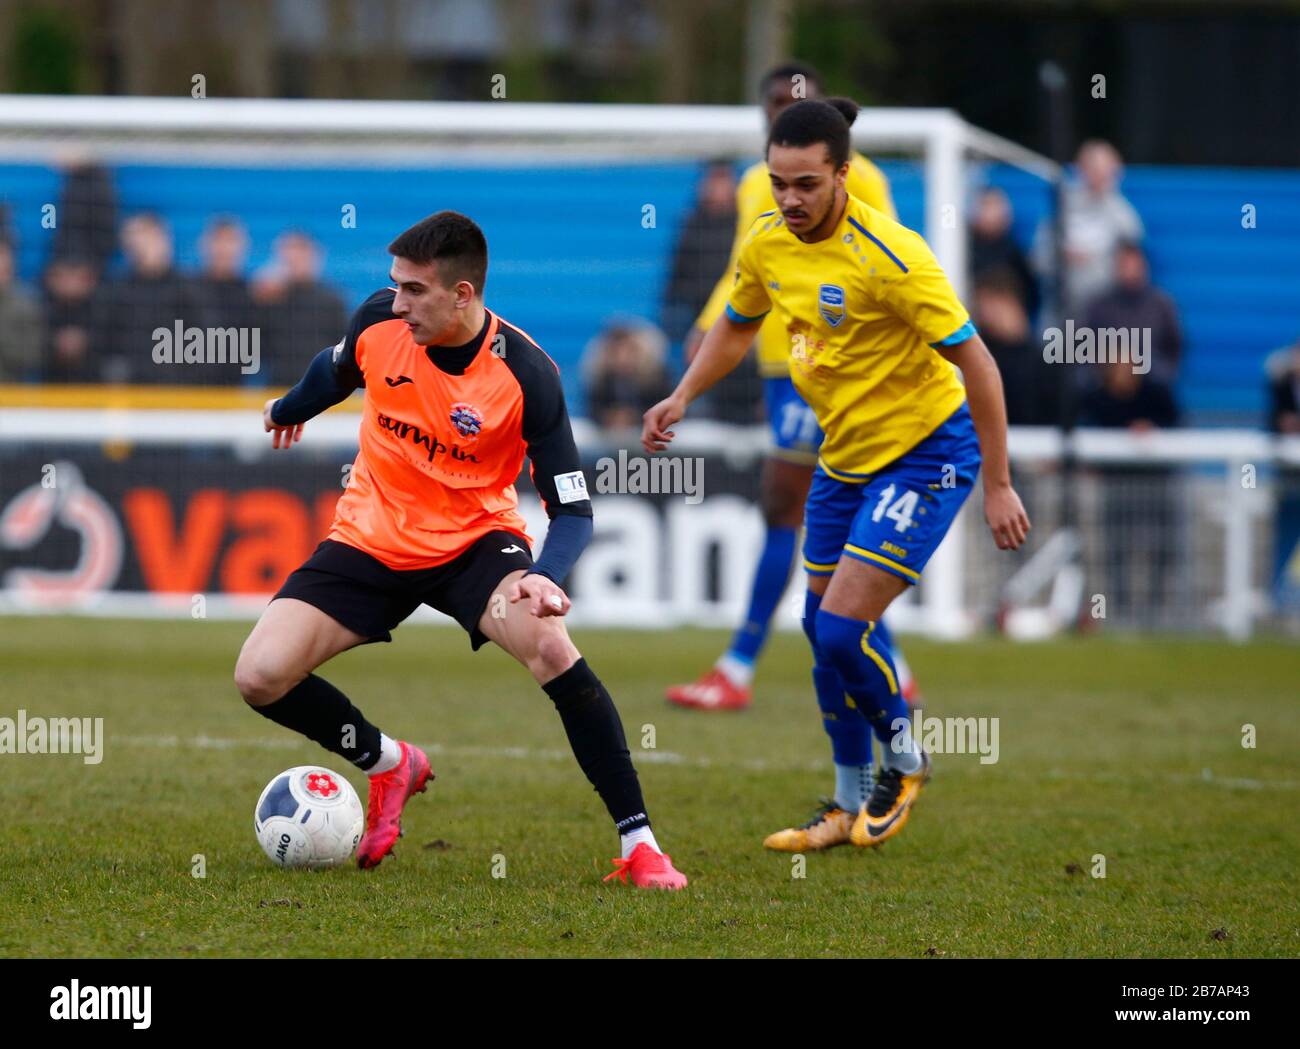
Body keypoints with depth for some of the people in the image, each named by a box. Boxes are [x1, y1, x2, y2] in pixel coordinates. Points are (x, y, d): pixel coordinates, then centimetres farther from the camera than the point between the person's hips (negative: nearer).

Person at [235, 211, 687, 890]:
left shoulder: (526, 374, -23)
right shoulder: (380, 321, -14)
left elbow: (571, 508, -19)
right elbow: (336, 371, 13)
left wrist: (547, 577, -40)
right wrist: (288, 411, 34)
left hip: (474, 540, -3)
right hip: (369, 542, 4)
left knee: (550, 646, -32)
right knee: (259, 677, -12)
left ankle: (639, 845, -23)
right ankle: (389, 764, 18)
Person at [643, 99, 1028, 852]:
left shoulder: (888, 255, -26)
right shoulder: (768, 245, -4)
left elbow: (974, 361, -22)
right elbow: (738, 325, 18)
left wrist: (998, 484, -20)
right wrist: (682, 397, 3)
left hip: (926, 453, -8)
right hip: (845, 454, 8)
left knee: (843, 626, -15)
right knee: (822, 626, 10)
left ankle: (905, 758, 13)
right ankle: (852, 804, 26)